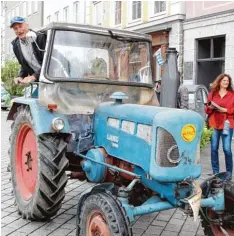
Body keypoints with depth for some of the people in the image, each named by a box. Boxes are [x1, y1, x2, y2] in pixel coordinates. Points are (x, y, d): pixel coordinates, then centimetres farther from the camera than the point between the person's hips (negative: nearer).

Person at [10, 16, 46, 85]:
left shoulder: (41, 37, -13)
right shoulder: (16, 45, 6)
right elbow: (24, 65, 15)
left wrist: (34, 76, -27)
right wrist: (20, 77, -5)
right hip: (37, 81, 5)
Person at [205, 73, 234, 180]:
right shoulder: (212, 94, 12)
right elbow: (206, 109, 12)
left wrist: (225, 110, -12)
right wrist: (210, 107, -8)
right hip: (214, 124, 2)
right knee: (214, 148, 3)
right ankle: (215, 171, 14)